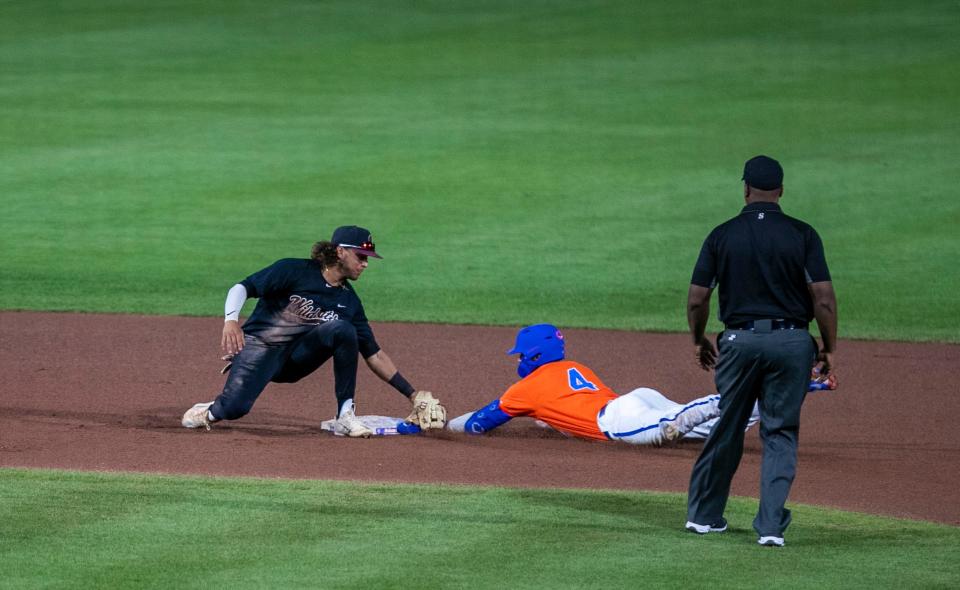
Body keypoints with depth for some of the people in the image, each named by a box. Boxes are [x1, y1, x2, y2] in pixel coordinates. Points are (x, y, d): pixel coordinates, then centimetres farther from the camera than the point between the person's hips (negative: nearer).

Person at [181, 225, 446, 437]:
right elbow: (242, 288, -13)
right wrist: (231, 320, -34)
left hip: (296, 359, 4)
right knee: (235, 407, -30)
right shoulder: (294, 271, -10)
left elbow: (374, 355, 8)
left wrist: (413, 394, 4)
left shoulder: (349, 301, 5)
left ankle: (346, 416, -17)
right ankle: (209, 412, 9)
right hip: (258, 347, -4)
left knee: (343, 330, -23)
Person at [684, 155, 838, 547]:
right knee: (781, 434, 6)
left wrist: (699, 342, 19)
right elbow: (824, 300, -8)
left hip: (739, 341, 1)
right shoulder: (802, 235, -3)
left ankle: (703, 514, 25)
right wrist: (829, 350, 3)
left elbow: (696, 300, 2)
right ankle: (771, 526, -2)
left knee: (726, 430, 15)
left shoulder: (722, 236, 0)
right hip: (792, 343, -1)